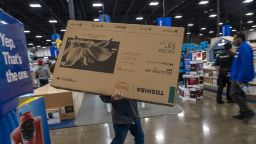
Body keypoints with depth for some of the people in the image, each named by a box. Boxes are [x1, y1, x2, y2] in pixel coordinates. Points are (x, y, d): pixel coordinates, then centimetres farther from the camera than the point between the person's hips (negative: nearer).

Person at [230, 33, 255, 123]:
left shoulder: (245, 47, -15)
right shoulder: (241, 48, 17)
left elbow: (246, 64, -24)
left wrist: (240, 78, -26)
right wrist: (234, 76, 23)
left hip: (241, 77, -11)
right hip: (239, 76, 11)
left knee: (235, 94, -8)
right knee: (241, 94, 14)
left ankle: (248, 112, -3)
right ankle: (243, 114, 22)